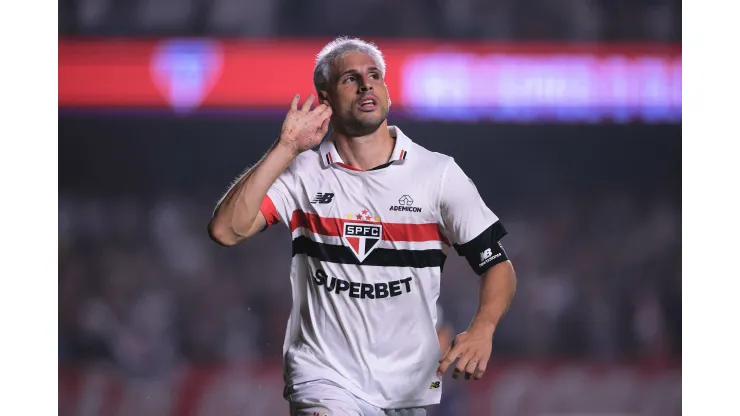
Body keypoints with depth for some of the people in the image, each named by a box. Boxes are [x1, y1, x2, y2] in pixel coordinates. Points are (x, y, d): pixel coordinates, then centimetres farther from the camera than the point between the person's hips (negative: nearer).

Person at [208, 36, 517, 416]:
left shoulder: (439, 174, 1)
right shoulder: (304, 173, 1)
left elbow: (498, 265, 1)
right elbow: (225, 230, -11)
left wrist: (482, 329, -19)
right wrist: (286, 148, -14)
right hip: (325, 381, -2)